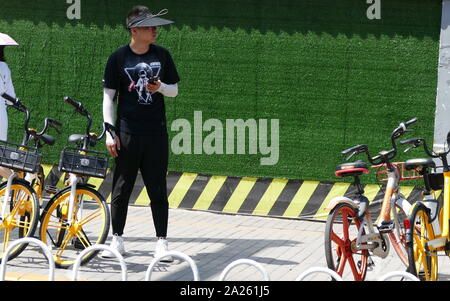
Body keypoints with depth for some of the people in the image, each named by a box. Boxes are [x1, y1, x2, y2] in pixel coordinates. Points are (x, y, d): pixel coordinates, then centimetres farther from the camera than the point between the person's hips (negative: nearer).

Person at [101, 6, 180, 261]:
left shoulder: (162, 55, 6)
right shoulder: (119, 58, -1)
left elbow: (174, 90, 14)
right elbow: (109, 97, 1)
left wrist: (160, 87, -10)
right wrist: (110, 134, -4)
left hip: (156, 134, 1)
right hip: (127, 133, -1)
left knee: (158, 189, 3)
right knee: (121, 189, 4)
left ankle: (162, 241, 9)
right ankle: (117, 240, 13)